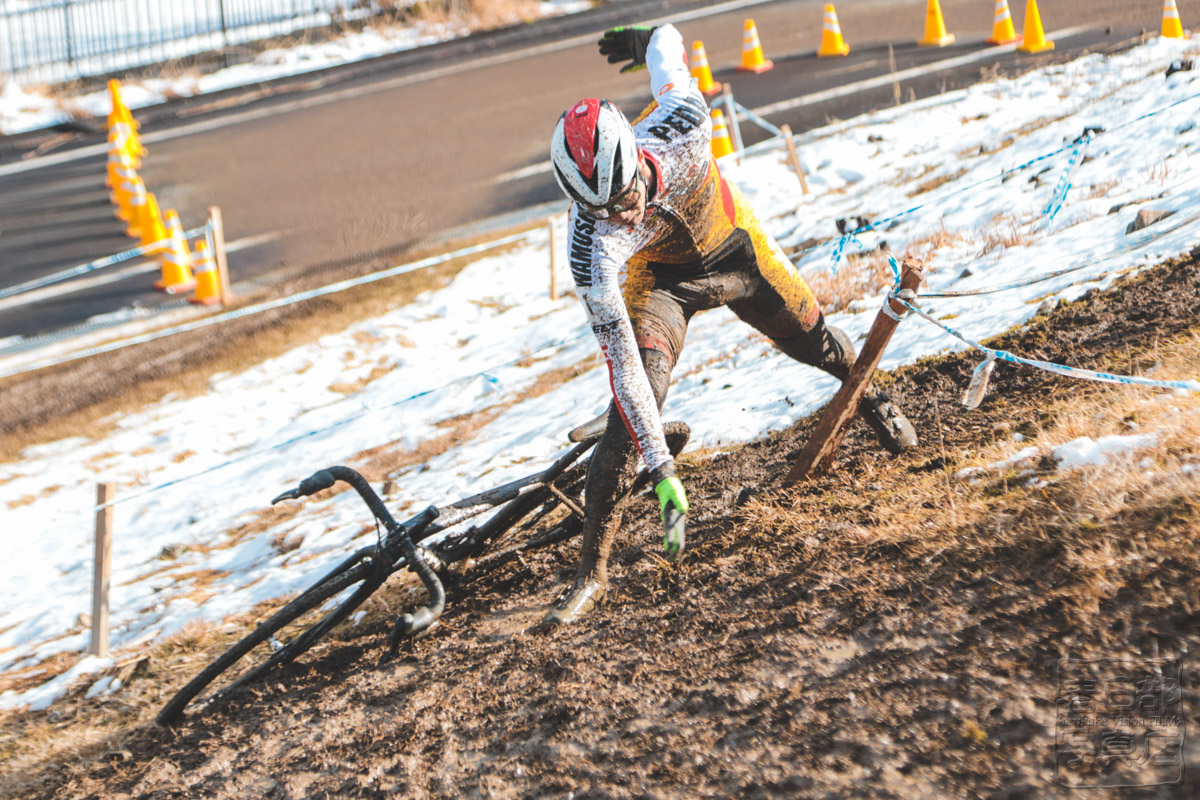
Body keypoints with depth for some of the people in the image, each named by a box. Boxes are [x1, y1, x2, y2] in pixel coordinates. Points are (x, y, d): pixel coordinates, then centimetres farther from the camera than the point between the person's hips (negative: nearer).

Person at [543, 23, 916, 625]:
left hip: (734, 245, 3)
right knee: (633, 401, -20)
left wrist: (647, 39, 9)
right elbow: (624, 363, -38)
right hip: (657, 278, -3)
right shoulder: (592, 249, -40)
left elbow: (665, 42, -16)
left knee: (811, 338, 18)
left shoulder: (680, 123, -39)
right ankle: (592, 571, -12)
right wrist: (662, 471, -41)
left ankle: (870, 397, 55)